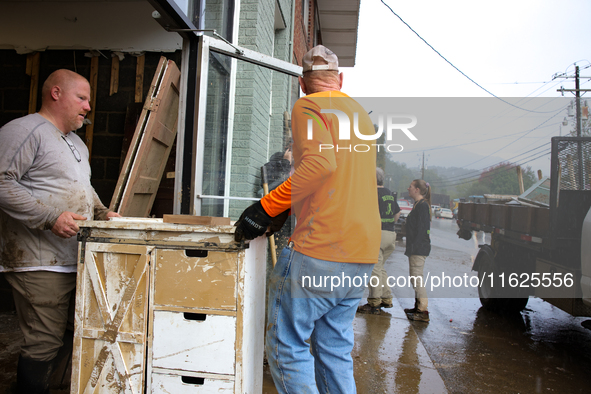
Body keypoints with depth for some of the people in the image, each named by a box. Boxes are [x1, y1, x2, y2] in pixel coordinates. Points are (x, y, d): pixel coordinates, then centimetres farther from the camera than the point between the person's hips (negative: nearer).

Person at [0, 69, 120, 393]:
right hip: (40, 264, -9)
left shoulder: (76, 142, 21)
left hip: (77, 258, 9)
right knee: (43, 344, -3)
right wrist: (50, 217, -23)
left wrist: (102, 213, 16)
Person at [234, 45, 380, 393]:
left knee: (287, 345, 1)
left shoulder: (308, 106, -2)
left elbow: (320, 163, -20)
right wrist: (287, 209, 23)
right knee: (335, 348, 16)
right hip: (363, 256, 9)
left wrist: (266, 208, -13)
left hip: (320, 249, -8)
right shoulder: (361, 114, 23)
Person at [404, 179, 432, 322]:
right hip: (416, 248, 10)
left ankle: (423, 312, -3)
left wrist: (413, 247, -22)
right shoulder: (418, 205, 16)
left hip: (419, 248, -10)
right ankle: (418, 306, 26)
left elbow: (422, 229, -20)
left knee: (417, 278, -8)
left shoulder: (422, 205, -14)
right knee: (415, 277, 16)